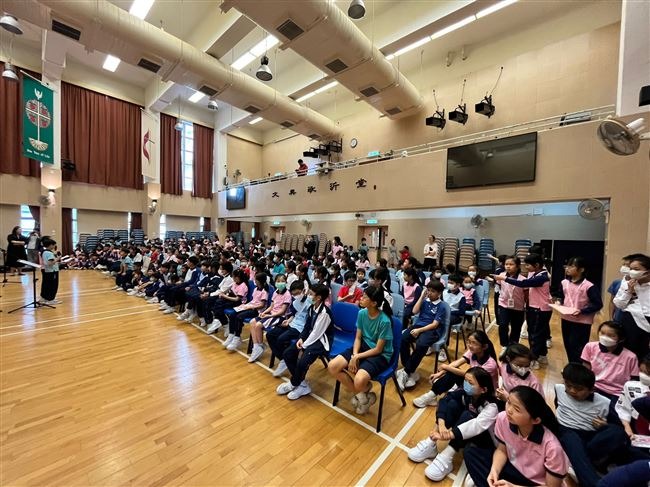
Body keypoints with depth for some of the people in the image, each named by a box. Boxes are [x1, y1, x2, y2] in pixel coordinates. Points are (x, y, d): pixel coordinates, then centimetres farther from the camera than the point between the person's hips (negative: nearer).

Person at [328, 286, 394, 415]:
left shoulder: (384, 321, -23)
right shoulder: (362, 313, -5)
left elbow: (378, 349, -17)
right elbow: (358, 338, 2)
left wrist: (357, 357, -18)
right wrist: (354, 354, -15)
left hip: (380, 355, -6)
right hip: (363, 347, 6)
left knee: (359, 381, -33)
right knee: (332, 367, -14)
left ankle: (364, 390, 8)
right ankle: (359, 393, 4)